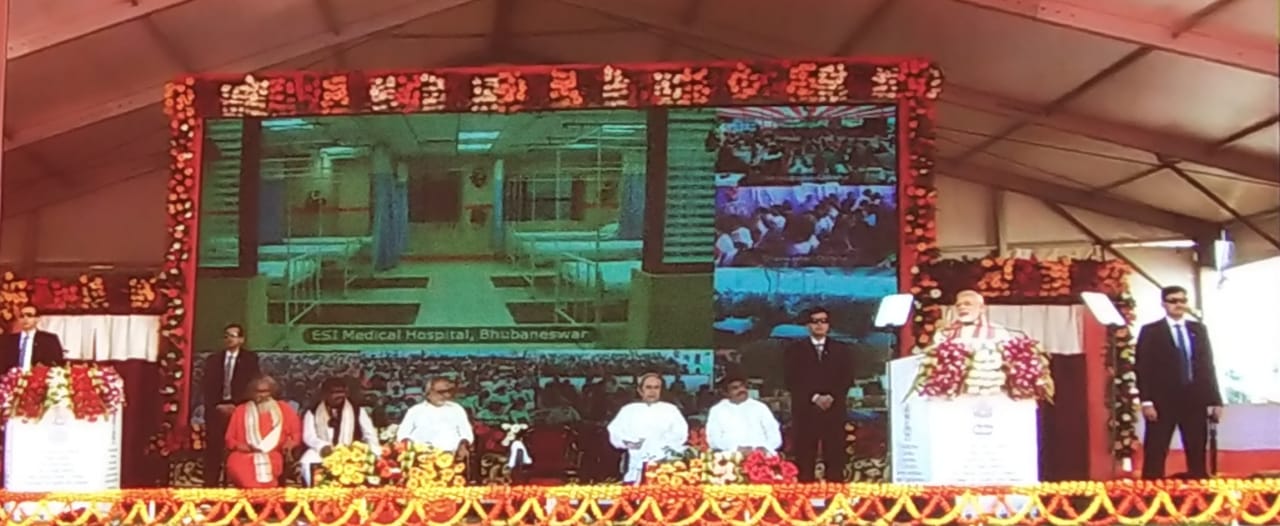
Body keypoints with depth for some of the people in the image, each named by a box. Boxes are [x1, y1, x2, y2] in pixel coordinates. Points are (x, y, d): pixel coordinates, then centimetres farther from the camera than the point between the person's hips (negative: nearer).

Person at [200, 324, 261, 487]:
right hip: (216, 410, 2)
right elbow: (208, 387, 7)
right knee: (213, 451, -3)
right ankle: (210, 487, -3)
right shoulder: (213, 359, 14)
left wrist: (235, 406, -12)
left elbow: (252, 385, -3)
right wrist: (216, 406, -9)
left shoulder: (250, 359, 6)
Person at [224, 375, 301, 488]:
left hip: (273, 456, 0)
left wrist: (291, 442, -9)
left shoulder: (283, 409, 15)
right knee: (236, 464, -36)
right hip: (245, 455, 1)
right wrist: (239, 446, -6)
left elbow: (297, 432, 13)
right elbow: (230, 438, 16)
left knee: (266, 466, -37)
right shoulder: (240, 411, 16)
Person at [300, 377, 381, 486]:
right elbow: (309, 436, -1)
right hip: (322, 452, 0)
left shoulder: (357, 411, 13)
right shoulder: (312, 413, 10)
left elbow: (370, 434, 8)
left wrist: (375, 454, -11)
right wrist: (322, 446, -23)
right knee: (307, 462, -32)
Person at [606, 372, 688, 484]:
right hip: (636, 467, 1)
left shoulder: (670, 409, 12)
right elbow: (615, 433, 8)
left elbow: (680, 434, 2)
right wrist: (627, 442, -12)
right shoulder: (629, 410, 15)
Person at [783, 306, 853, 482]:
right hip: (805, 411, -1)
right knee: (805, 460, -5)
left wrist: (831, 397, -11)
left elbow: (847, 379, 6)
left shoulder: (842, 351, 14)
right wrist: (814, 398, -12)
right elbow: (791, 381, -1)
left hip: (834, 411, 1)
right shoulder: (794, 350, 8)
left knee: (835, 459, -3)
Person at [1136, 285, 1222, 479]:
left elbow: (1208, 366, 13)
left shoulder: (1199, 329, 14)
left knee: (1198, 456, 5)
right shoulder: (1150, 331, 2)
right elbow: (1142, 368, -3)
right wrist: (1146, 402, -12)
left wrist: (1215, 400, 7)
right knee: (1155, 455, -4)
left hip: (1195, 400, 3)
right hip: (1163, 402, -3)